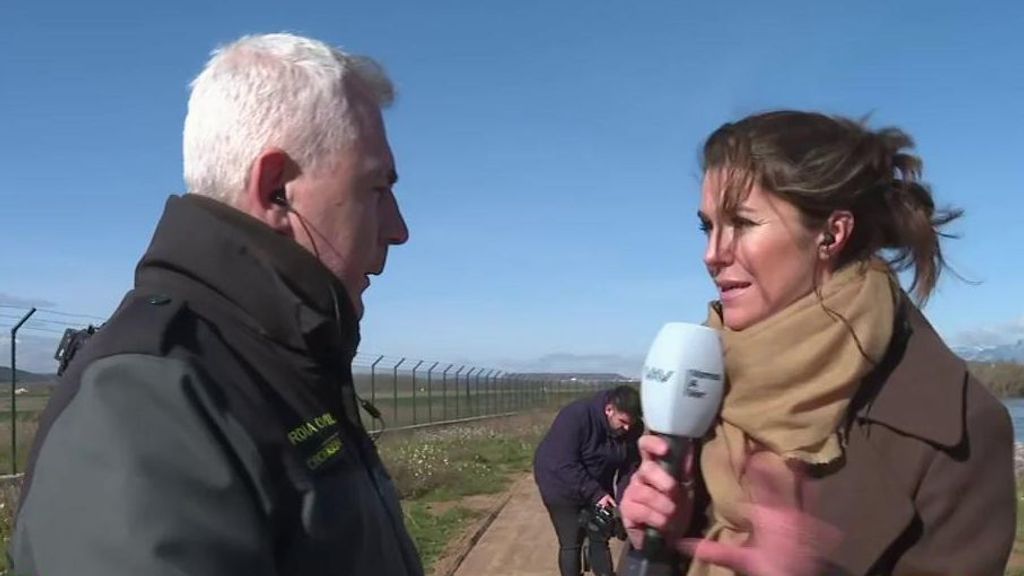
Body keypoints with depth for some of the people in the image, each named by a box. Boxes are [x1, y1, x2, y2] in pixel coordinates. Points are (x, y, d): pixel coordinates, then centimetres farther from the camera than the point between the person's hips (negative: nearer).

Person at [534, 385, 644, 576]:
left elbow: (631, 467, -9)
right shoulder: (575, 416, -32)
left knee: (600, 539, 9)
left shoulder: (633, 429, -15)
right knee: (571, 544, -3)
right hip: (561, 486, -5)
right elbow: (565, 464, -32)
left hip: (598, 486, 5)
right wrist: (596, 494, -33)